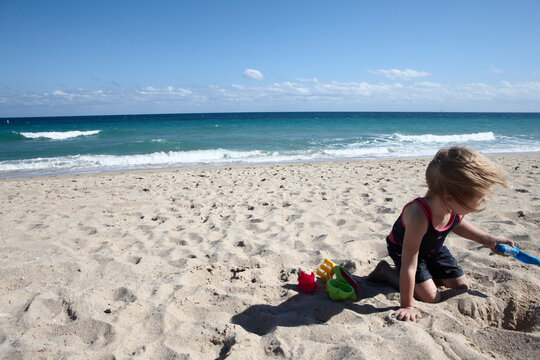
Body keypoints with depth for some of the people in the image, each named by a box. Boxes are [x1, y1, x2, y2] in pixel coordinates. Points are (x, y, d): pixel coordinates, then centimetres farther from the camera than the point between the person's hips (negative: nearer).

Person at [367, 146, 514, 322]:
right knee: (430, 296, -12)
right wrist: (406, 306, -33)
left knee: (461, 287, 8)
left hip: (434, 249, 7)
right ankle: (387, 272, 6)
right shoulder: (419, 216, -46)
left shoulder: (455, 208, -24)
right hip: (402, 249, -7)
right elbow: (408, 266, -40)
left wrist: (489, 240, 0)